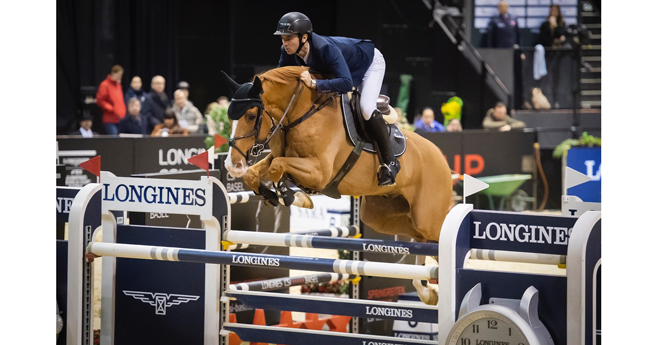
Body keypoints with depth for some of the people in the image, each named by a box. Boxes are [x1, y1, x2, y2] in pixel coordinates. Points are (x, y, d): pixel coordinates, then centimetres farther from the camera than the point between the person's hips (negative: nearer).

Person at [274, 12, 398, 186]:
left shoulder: (325, 48, -46)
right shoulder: (288, 52, -24)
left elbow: (346, 83, -54)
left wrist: (314, 83, -60)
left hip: (371, 62, -8)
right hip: (344, 66, 8)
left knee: (366, 107, -26)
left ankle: (390, 161, -14)